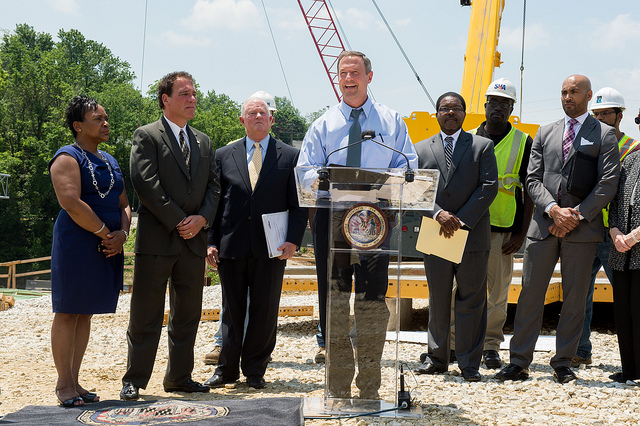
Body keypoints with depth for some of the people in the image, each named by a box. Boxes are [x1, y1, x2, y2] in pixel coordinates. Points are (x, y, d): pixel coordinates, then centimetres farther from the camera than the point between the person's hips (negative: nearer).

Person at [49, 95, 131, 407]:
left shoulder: (109, 161, 18)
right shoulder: (68, 158, -7)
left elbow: (123, 204, 17)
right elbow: (71, 203, -19)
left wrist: (122, 233, -3)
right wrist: (106, 234, -16)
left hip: (109, 245, 8)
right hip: (77, 244, -8)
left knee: (84, 313, 10)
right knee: (68, 312, -3)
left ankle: (74, 382, 15)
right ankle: (64, 384, 2)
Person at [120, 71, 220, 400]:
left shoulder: (203, 141, 17)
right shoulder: (147, 136, -1)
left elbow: (213, 185, 13)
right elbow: (145, 183, -12)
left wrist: (202, 218, -5)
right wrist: (178, 221, -14)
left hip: (194, 239, 6)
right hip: (157, 238, -6)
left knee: (188, 314, 10)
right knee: (146, 315, -1)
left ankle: (179, 377, 20)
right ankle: (134, 381, 6)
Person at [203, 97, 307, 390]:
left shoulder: (290, 156, 6)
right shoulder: (224, 156, 9)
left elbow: (298, 205, 4)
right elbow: (215, 201, 9)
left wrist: (293, 241, -8)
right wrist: (211, 241, 0)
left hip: (271, 249, -1)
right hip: (231, 246, 1)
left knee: (264, 313, 4)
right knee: (232, 311, 8)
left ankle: (255, 370, 16)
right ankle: (227, 369, 19)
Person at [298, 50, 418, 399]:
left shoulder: (391, 121, 13)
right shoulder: (323, 125, 15)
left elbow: (408, 166, 7)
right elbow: (305, 172, 9)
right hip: (331, 213, 1)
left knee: (373, 298, -4)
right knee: (334, 299, 1)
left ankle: (370, 386, 5)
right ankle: (338, 386, 9)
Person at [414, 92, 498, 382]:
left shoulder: (483, 146, 6)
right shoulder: (421, 149, 12)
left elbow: (489, 187, -3)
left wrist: (462, 220, -12)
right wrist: (438, 214, -14)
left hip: (473, 236, -2)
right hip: (434, 236, 2)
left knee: (471, 301, 0)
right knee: (438, 300, 8)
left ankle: (469, 363, 5)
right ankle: (437, 358, 17)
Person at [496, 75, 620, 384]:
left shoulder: (605, 135, 5)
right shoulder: (545, 133, 15)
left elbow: (608, 183, -3)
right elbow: (533, 178, 9)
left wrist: (577, 216, -11)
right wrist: (553, 209, -8)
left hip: (582, 228, -2)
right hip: (543, 225, 2)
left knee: (575, 298, 2)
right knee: (530, 293, 0)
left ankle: (563, 363, 12)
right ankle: (519, 362, 5)